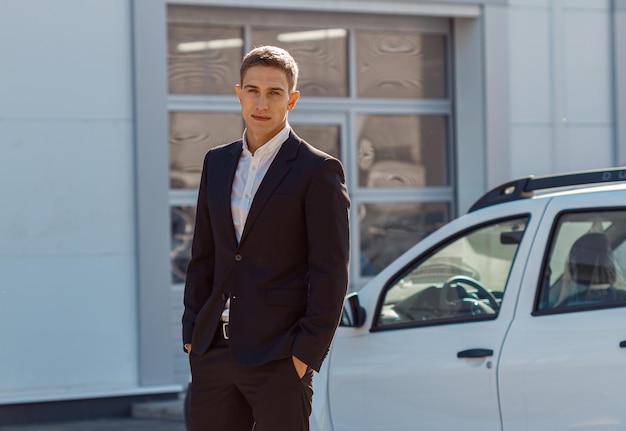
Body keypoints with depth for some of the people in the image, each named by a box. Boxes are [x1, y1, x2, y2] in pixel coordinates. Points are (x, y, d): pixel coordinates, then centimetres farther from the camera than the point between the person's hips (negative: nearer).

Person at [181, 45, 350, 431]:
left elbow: (331, 273, -8)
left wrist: (307, 353, -13)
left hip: (278, 357, -6)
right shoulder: (218, 163, 14)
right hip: (215, 352, 6)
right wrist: (192, 334, 10)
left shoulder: (318, 171, -5)